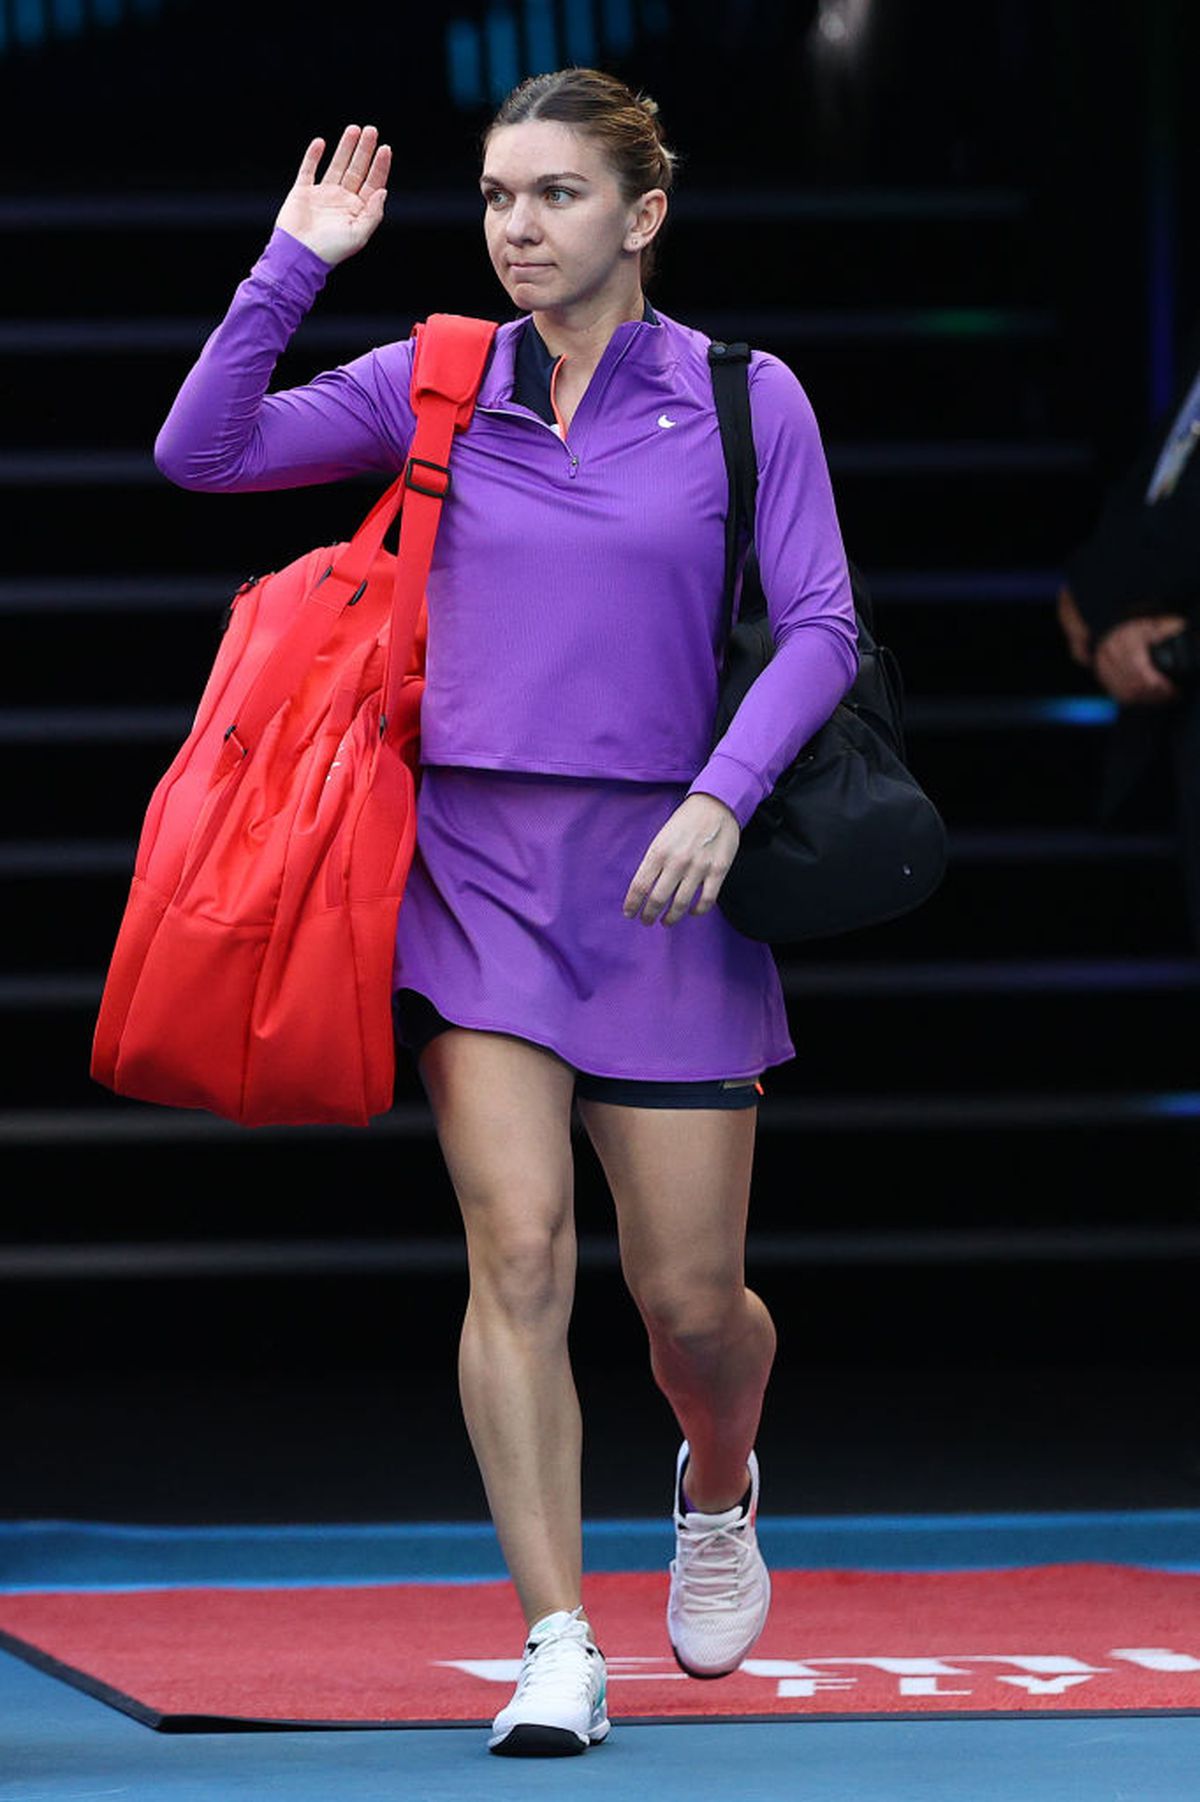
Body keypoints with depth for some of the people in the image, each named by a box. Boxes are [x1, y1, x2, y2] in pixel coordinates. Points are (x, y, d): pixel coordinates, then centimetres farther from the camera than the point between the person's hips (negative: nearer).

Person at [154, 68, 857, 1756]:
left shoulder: (747, 399, 2)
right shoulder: (433, 385, 6)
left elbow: (819, 630, 0)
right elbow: (203, 451, 0)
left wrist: (722, 801, -14)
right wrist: (293, 268, -9)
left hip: (661, 871, -1)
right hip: (475, 857, 1)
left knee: (691, 1299, 3)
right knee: (518, 1251, -12)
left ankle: (718, 1487, 38)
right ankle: (557, 1649, -8)